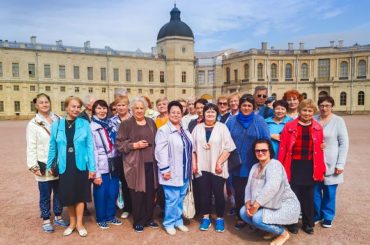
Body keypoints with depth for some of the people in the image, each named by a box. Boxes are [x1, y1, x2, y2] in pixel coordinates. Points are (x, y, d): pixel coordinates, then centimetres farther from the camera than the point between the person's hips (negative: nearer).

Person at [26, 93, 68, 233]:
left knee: (59, 193, 14)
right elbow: (31, 148, -6)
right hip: (44, 165, -2)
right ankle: (46, 220, 24)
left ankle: (58, 217, 30)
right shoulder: (33, 124, -3)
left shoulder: (58, 120, 3)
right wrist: (34, 167, -11)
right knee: (45, 195, 8)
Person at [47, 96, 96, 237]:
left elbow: (89, 146, -5)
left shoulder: (84, 124, -5)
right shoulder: (56, 125, -2)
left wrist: (92, 167, -7)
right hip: (64, 166, 1)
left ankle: (79, 223, 25)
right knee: (68, 195, 12)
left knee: (80, 194, 9)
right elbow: (53, 147, 6)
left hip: (81, 165, -1)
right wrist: (49, 165, 9)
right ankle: (72, 222, 32)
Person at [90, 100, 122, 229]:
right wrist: (96, 173, -14)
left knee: (113, 192, 12)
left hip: (113, 164, 5)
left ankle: (111, 216, 31)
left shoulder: (110, 124, 9)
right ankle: (101, 218, 26)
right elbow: (92, 151, -12)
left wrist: (117, 161, 3)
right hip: (101, 166, -5)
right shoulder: (92, 127, -8)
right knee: (101, 193, 7)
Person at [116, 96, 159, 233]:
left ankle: (149, 218, 26)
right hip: (135, 164, -4)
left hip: (151, 162, 4)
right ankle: (138, 221, 18)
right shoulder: (126, 124, -2)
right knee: (137, 193, 1)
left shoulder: (151, 122, 11)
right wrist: (134, 145, -16)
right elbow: (119, 143, -5)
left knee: (150, 192, 8)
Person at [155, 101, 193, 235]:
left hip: (184, 172, 7)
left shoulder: (185, 130, 11)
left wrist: (191, 167, 15)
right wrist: (164, 169, -18)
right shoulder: (163, 130, -11)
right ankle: (169, 223, 20)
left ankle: (178, 220, 32)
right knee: (172, 199, 1)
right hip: (172, 172, -7)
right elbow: (161, 152, -16)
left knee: (180, 198, 16)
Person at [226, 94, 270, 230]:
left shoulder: (259, 121, -1)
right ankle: (241, 218, 25)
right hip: (237, 165, 2)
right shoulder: (232, 121, 4)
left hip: (253, 165, -2)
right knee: (238, 192, 9)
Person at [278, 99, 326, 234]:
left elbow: (320, 149, 6)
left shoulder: (318, 128, 4)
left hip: (310, 166, 2)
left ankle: (308, 223, 31)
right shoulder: (289, 126, -4)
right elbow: (282, 147, -5)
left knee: (308, 196, 14)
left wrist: (321, 169, 5)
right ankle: (293, 223, 25)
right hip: (294, 165, -2)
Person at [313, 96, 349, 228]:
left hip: (330, 163, -2)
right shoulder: (313, 120, 0)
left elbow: (344, 143, -5)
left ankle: (328, 216, 28)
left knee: (329, 191, 9)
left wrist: (340, 164, -9)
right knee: (315, 190, 8)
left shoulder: (338, 121, -5)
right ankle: (316, 215, 27)